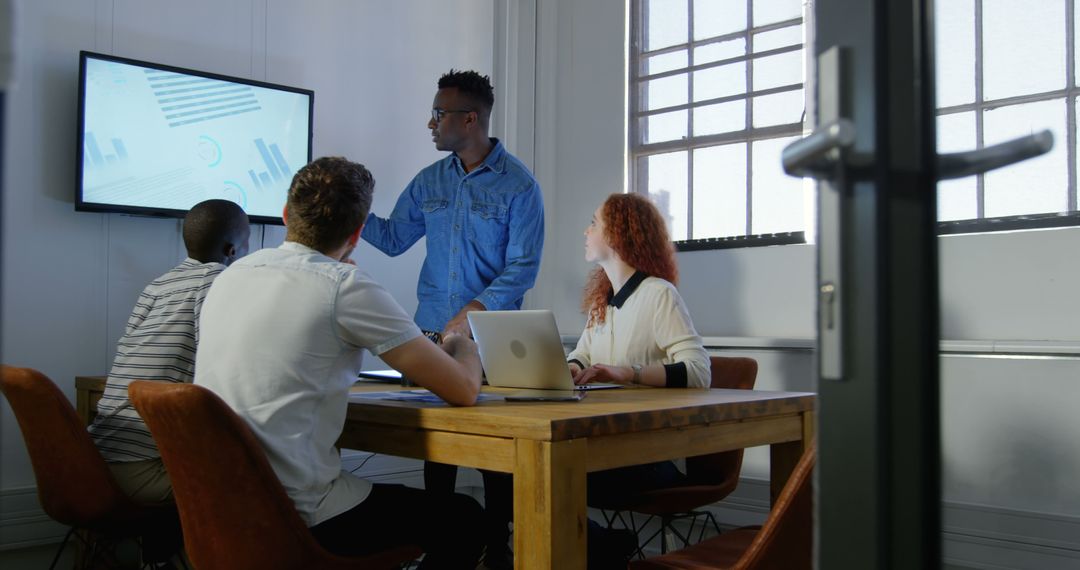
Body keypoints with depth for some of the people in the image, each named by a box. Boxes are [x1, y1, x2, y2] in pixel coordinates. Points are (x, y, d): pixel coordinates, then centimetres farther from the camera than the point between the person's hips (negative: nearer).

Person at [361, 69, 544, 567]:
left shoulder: (518, 185, -6)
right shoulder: (430, 181, 10)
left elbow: (523, 268, -11)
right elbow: (393, 238, 15)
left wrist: (473, 312, -20)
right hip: (432, 331, 5)